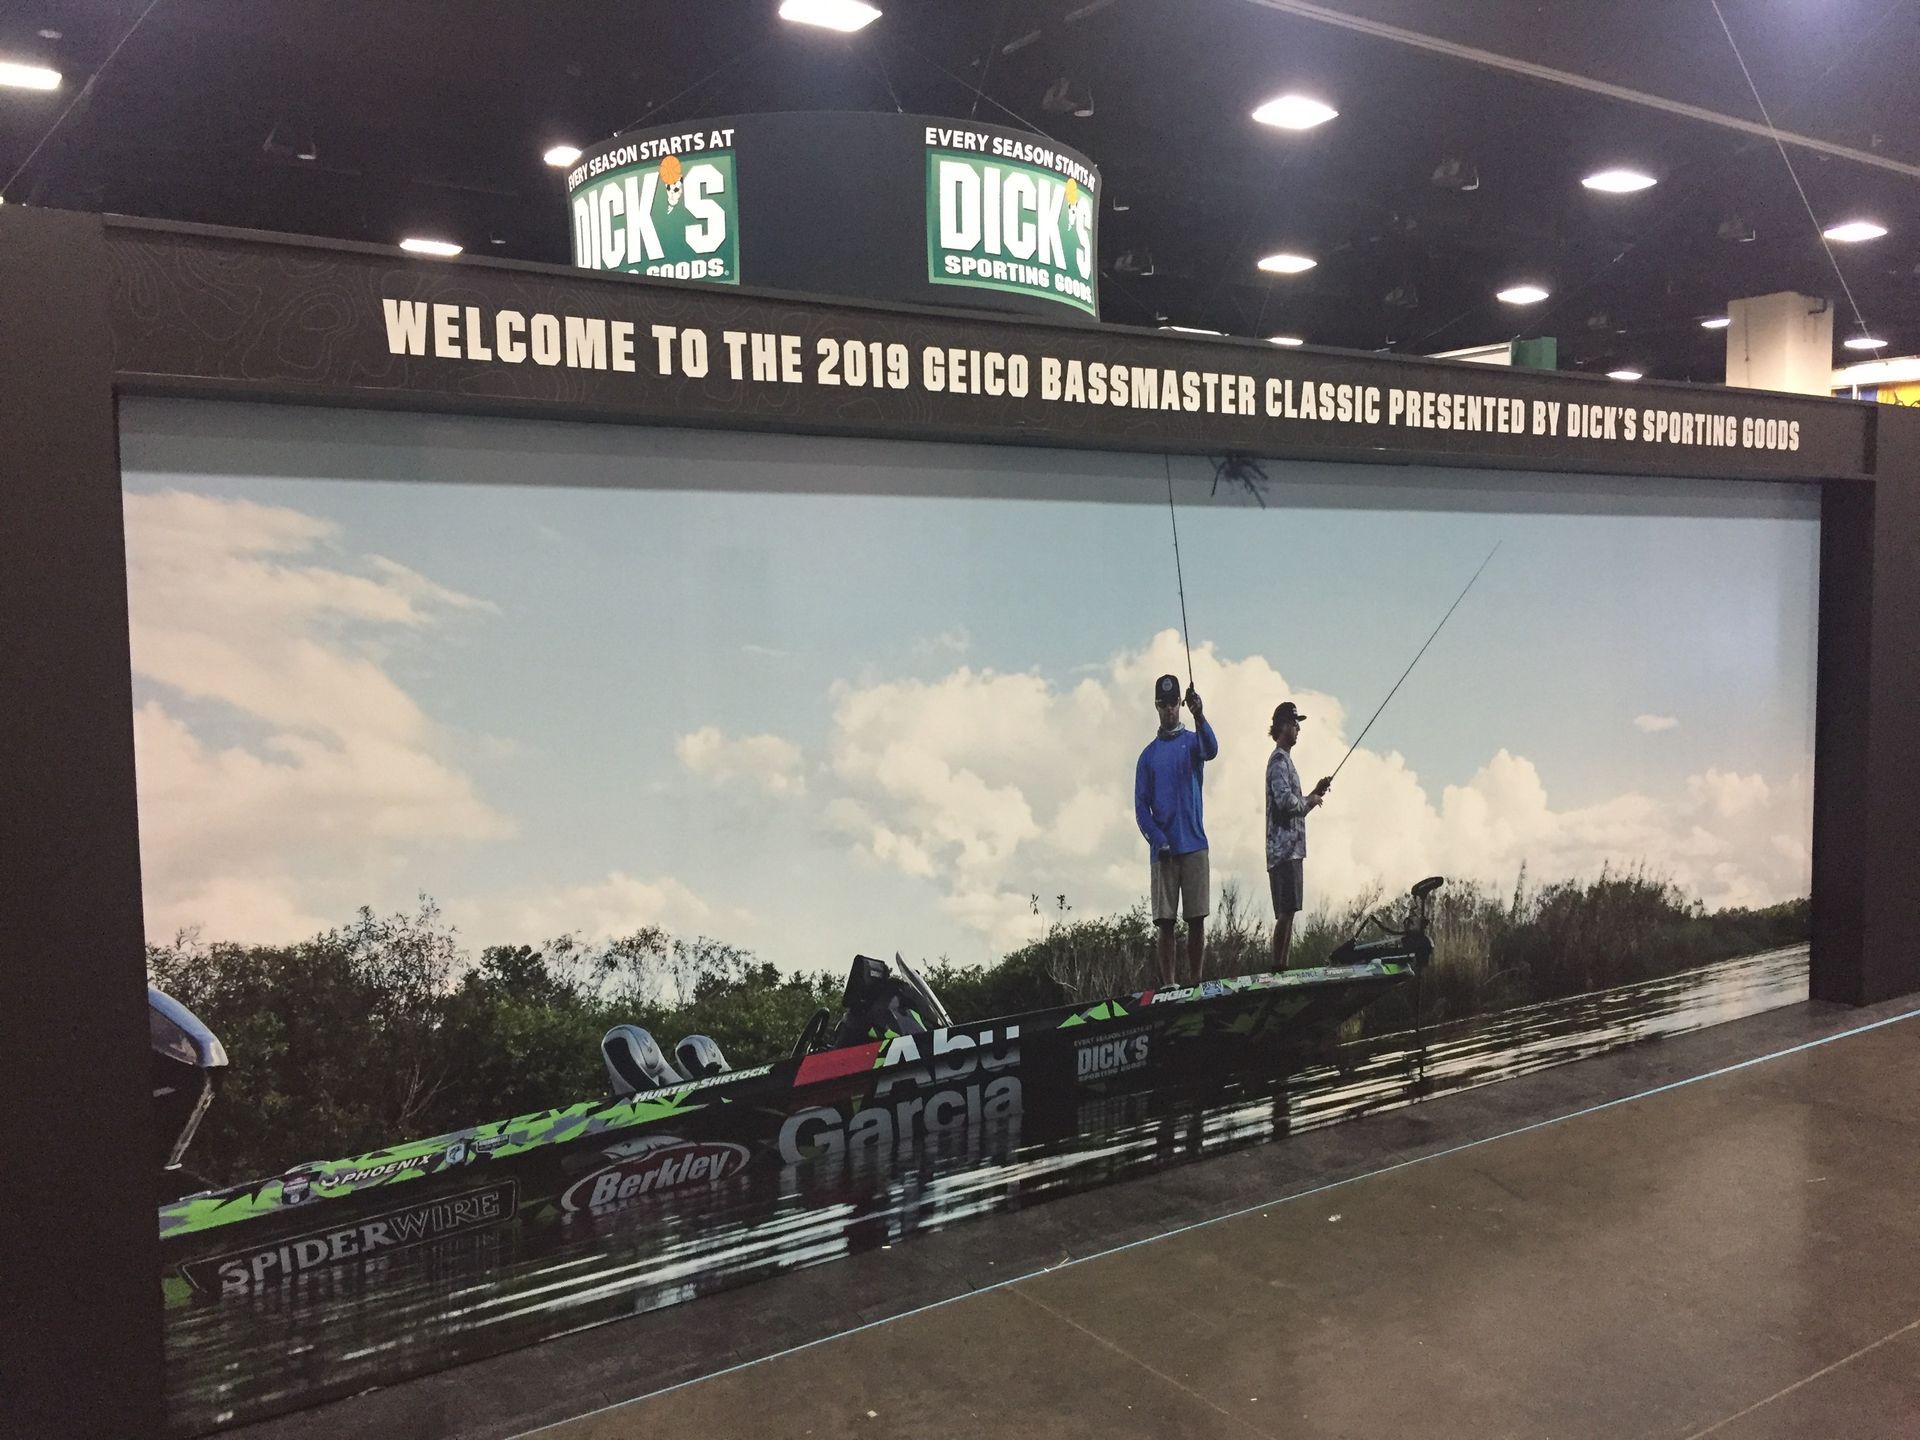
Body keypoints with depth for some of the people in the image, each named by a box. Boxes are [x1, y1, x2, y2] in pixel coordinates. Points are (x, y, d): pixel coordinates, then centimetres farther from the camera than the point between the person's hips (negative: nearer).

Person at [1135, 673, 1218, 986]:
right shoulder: (1148, 755, 11)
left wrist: (1199, 716, -35)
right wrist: (1158, 841, -8)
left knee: (1197, 919, -1)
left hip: (1194, 846, -1)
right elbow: (1140, 807, 7)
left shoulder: (1192, 741, 8)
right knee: (1166, 922, -1)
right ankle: (1170, 984, 1)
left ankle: (1196, 981, 7)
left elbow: (1211, 750, -18)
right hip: (1163, 851, 1)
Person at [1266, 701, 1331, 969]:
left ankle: (1282, 965, 10)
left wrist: (1315, 793, 15)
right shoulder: (1279, 761, -8)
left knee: (1287, 912, 9)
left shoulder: (1285, 760, 23)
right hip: (1284, 850, -10)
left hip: (1291, 850, 10)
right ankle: (1278, 965, -12)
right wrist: (1310, 800, -6)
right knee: (1286, 911, -12)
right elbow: (1285, 800, -22)